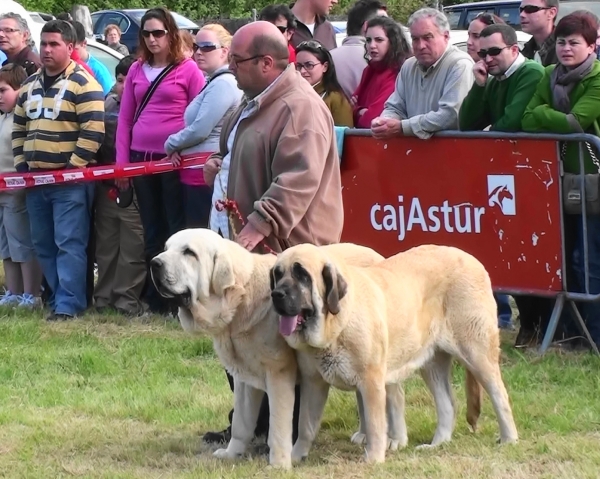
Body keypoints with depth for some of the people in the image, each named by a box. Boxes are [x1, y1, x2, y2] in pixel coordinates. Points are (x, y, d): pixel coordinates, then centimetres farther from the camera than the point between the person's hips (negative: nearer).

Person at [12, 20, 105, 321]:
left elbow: (93, 131, -14)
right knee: (43, 245, 9)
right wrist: (21, 166, 11)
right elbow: (18, 129, 22)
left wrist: (73, 167, -15)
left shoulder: (83, 84, -7)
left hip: (70, 181, -7)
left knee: (69, 244, -9)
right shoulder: (29, 86, 16)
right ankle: (57, 298, 17)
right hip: (36, 179, 8)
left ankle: (68, 305, -11)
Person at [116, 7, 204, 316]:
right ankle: (156, 300, 15)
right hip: (141, 158, 5)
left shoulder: (188, 69, -2)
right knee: (152, 231, 10)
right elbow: (125, 118, 12)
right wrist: (121, 161, 6)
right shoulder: (137, 71, 11)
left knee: (178, 229, -3)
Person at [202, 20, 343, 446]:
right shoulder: (255, 102, 15)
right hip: (247, 242, 10)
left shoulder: (300, 107, -19)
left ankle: (288, 432, 7)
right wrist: (220, 165, 12)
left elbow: (296, 182, -29)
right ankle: (248, 424, 27)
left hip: (286, 246, -10)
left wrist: (257, 228, -35)